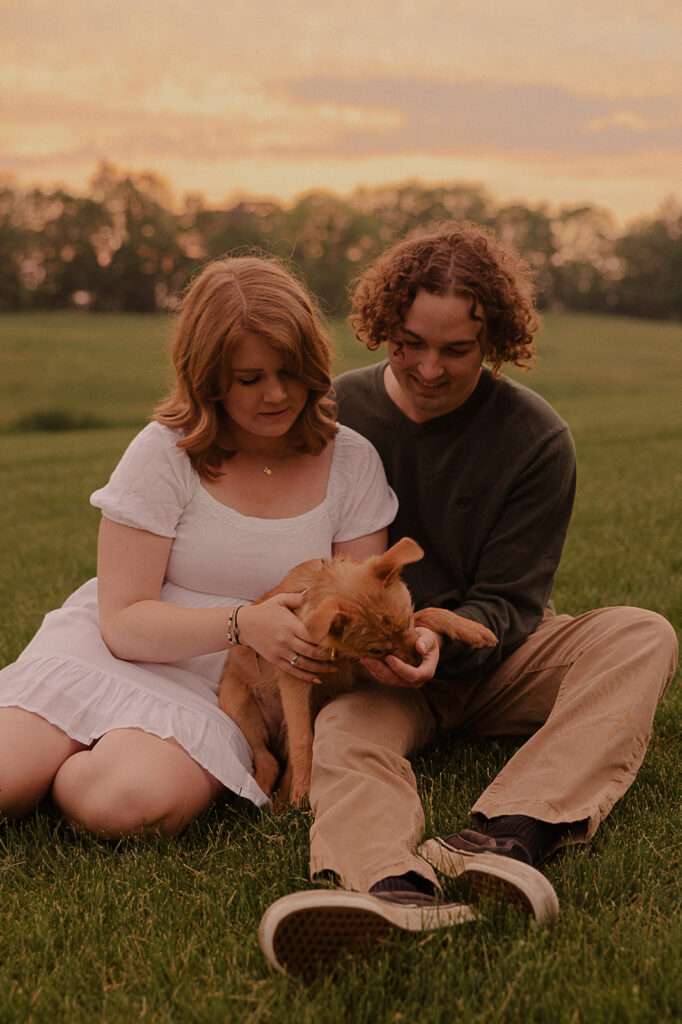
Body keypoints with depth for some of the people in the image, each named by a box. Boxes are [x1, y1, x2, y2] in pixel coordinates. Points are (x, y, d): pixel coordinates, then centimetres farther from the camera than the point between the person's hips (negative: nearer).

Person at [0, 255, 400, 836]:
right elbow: (124, 622, -9)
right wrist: (241, 624, -25)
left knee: (130, 802, -31)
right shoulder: (166, 451, -6)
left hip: (225, 693, 1)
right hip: (112, 654, -1)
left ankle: (56, 770, 2)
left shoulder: (351, 462, 0)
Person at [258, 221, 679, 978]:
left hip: (488, 655, 1)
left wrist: (443, 641, -33)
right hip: (373, 667, 0)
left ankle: (507, 833, -48)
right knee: (344, 731, -33)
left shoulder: (536, 440, -7)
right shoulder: (336, 413, -3)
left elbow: (506, 606, -9)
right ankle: (390, 888, -66)